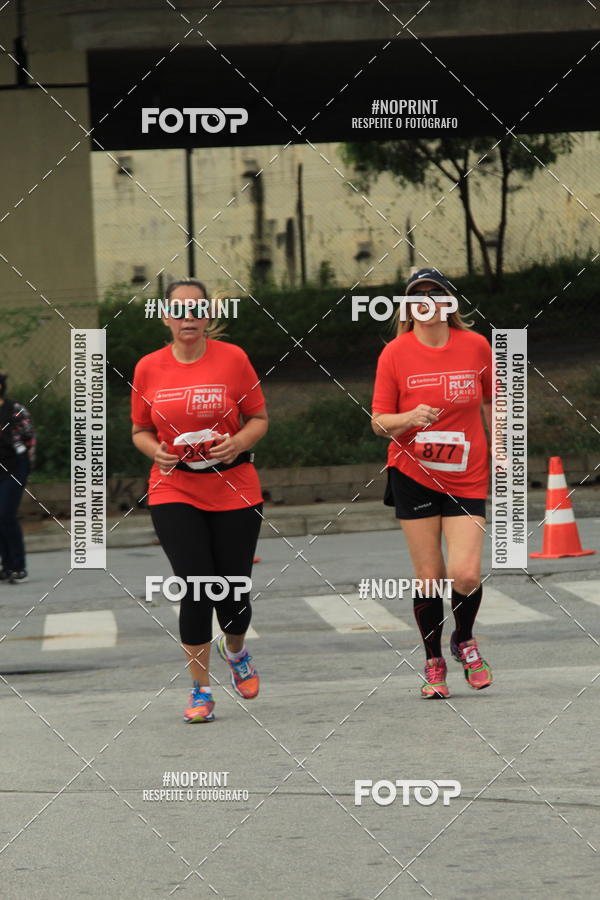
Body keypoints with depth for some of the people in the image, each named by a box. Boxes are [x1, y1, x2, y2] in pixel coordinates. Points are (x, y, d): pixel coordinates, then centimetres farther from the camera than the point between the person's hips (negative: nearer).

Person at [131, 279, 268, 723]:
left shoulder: (232, 358, -3)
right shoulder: (149, 368, 1)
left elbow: (259, 419, 5)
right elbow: (140, 431, 12)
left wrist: (238, 442, -15)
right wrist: (156, 450, -9)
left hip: (234, 492, 0)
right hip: (175, 491, 0)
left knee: (233, 594, 2)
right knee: (196, 589, -12)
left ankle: (235, 650, 38)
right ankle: (201, 690, 2)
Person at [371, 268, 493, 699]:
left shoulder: (476, 346, -2)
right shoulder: (395, 353, -6)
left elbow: (490, 404, 13)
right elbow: (379, 421, -3)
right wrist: (410, 418, -23)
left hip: (467, 480, 0)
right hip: (413, 476, 0)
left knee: (466, 574, -12)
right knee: (428, 575, 1)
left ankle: (465, 640, 19)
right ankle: (434, 663, 20)